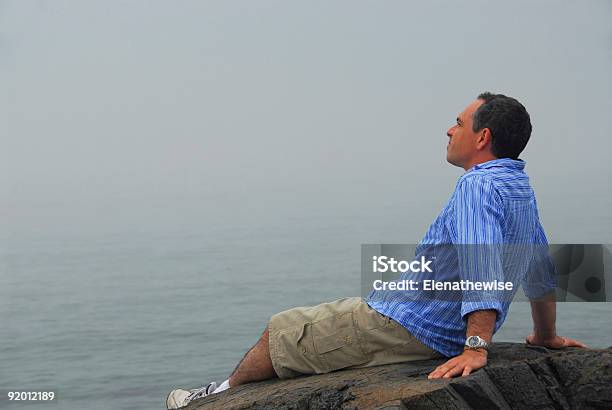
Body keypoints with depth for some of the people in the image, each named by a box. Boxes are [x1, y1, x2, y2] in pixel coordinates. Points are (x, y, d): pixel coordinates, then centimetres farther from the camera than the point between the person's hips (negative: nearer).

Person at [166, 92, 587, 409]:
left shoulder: (477, 186, -22)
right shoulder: (521, 188, 9)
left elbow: (481, 267, -35)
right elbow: (543, 271, 18)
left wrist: (476, 347, -40)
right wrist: (546, 335, 30)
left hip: (403, 328, -10)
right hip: (444, 334, 10)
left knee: (280, 332, 8)